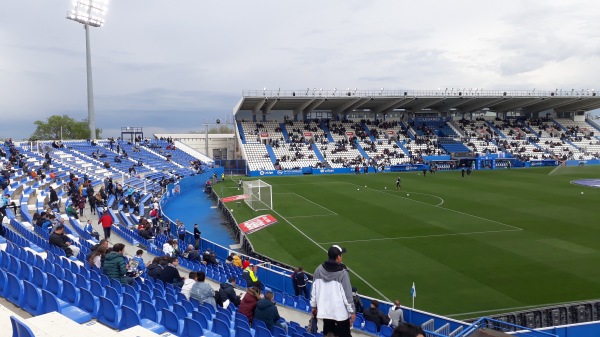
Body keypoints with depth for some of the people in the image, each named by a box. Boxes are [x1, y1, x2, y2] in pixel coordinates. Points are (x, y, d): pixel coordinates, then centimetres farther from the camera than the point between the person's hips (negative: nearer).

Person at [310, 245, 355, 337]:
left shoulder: (319, 270, -4)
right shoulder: (342, 273, -18)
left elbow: (314, 290, 4)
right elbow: (347, 294, -14)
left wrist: (314, 306, 16)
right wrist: (352, 311, -3)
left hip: (324, 310, 5)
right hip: (340, 312, -5)